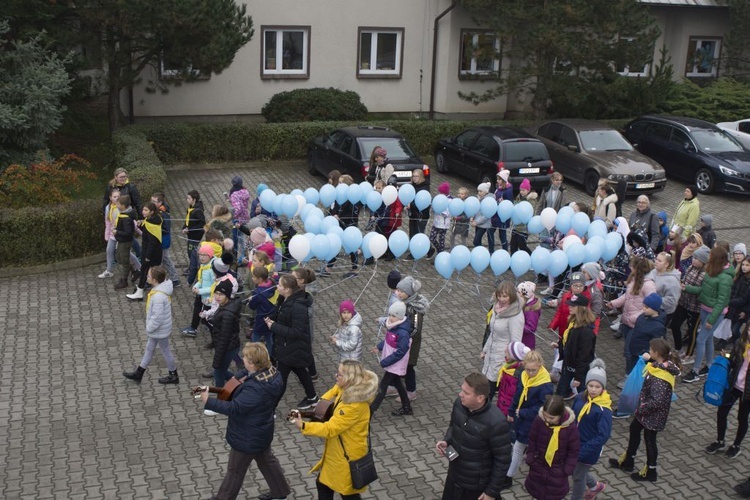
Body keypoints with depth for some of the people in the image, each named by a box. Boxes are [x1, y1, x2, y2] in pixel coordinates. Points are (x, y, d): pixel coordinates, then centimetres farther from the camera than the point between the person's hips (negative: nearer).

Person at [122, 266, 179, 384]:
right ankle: (138, 374, 37)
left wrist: (149, 328, -14)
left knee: (165, 351, 10)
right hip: (159, 328, 9)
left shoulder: (158, 296, -35)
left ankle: (173, 376, 29)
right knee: (149, 348, 21)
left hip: (160, 330, -9)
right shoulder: (162, 288, -5)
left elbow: (157, 317, -31)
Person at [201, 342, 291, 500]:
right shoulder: (270, 373, -11)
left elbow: (234, 408, -33)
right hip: (261, 431, 9)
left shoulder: (255, 389, -38)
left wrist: (208, 402, -27)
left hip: (247, 437, -9)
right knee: (266, 459, 29)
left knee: (235, 469, 15)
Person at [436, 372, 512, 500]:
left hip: (477, 486, -6)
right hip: (454, 475, 6)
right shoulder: (459, 403, -12)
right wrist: (446, 441, -10)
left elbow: (503, 460, -19)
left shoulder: (496, 423, -30)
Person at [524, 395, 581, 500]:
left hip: (558, 468, -2)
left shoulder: (571, 427, -25)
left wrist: (567, 469, -10)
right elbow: (532, 441, -5)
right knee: (536, 491, 21)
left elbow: (574, 451, -12)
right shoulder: (539, 420, -21)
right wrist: (530, 458, -4)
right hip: (538, 464, 2)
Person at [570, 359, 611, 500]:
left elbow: (603, 436, -25)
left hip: (588, 451, -6)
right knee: (577, 471, 25)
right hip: (574, 445, 6)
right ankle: (595, 486, 53)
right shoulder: (580, 398, -7)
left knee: (578, 477, 13)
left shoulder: (604, 410, -23)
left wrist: (582, 452, -27)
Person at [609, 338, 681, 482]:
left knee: (649, 439, 10)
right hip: (647, 411, 10)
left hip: (653, 414, -10)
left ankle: (650, 472, 32)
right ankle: (627, 461, 44)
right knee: (634, 429, 25)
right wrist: (648, 359, 2)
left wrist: (641, 409, -22)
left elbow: (657, 401, -33)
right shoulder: (665, 364, -7)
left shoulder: (660, 377, -34)